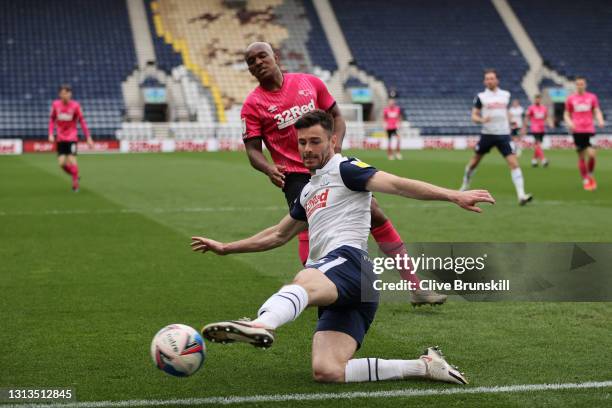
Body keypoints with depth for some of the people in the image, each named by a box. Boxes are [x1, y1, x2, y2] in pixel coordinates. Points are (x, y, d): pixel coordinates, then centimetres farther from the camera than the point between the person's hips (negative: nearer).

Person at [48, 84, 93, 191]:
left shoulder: (75, 105, -9)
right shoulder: (55, 104, -3)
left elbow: (82, 122, -2)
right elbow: (52, 120, 9)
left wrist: (88, 137, -3)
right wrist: (51, 134, -3)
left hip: (72, 137, -3)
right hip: (60, 138, 3)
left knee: (72, 160, -13)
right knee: (62, 163, -4)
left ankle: (75, 183, 3)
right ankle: (75, 176, 23)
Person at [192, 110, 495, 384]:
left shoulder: (344, 168, 9)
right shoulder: (308, 192, 33)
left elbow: (395, 184, -6)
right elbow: (278, 235, 46)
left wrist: (453, 196, -20)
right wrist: (225, 248, 49)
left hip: (347, 259, -7)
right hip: (336, 294, 7)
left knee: (303, 281, -42)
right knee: (327, 373, -16)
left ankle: (262, 325, -75)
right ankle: (424, 366, -7)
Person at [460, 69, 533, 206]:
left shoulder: (505, 95, 8)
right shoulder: (481, 97, -1)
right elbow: (474, 116, -3)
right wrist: (482, 119, -22)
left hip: (503, 134, 1)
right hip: (487, 134, -1)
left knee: (513, 162, -12)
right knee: (474, 162, 10)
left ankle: (521, 195, -17)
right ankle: (465, 186, 36)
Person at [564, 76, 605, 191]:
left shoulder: (592, 97, 8)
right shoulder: (571, 99, 8)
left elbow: (597, 111, 7)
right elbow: (566, 114, 13)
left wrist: (600, 120, -13)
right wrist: (569, 122, -7)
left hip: (589, 130, 0)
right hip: (577, 131, 0)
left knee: (591, 154, -14)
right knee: (581, 157, 1)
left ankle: (590, 175, 12)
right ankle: (585, 181, 13)